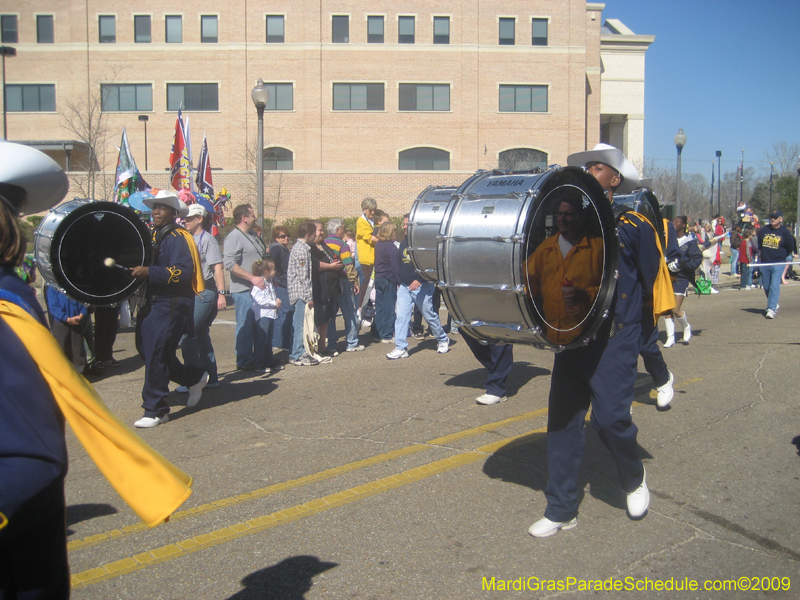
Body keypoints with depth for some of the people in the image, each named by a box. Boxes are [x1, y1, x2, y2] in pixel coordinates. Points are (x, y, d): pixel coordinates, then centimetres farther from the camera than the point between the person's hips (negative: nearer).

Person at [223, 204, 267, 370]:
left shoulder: (253, 236, 17)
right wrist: (252, 278, -25)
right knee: (245, 326, -3)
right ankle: (244, 361, 6)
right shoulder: (234, 237, -11)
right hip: (244, 289, -9)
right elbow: (230, 264, -22)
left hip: (258, 288, 9)